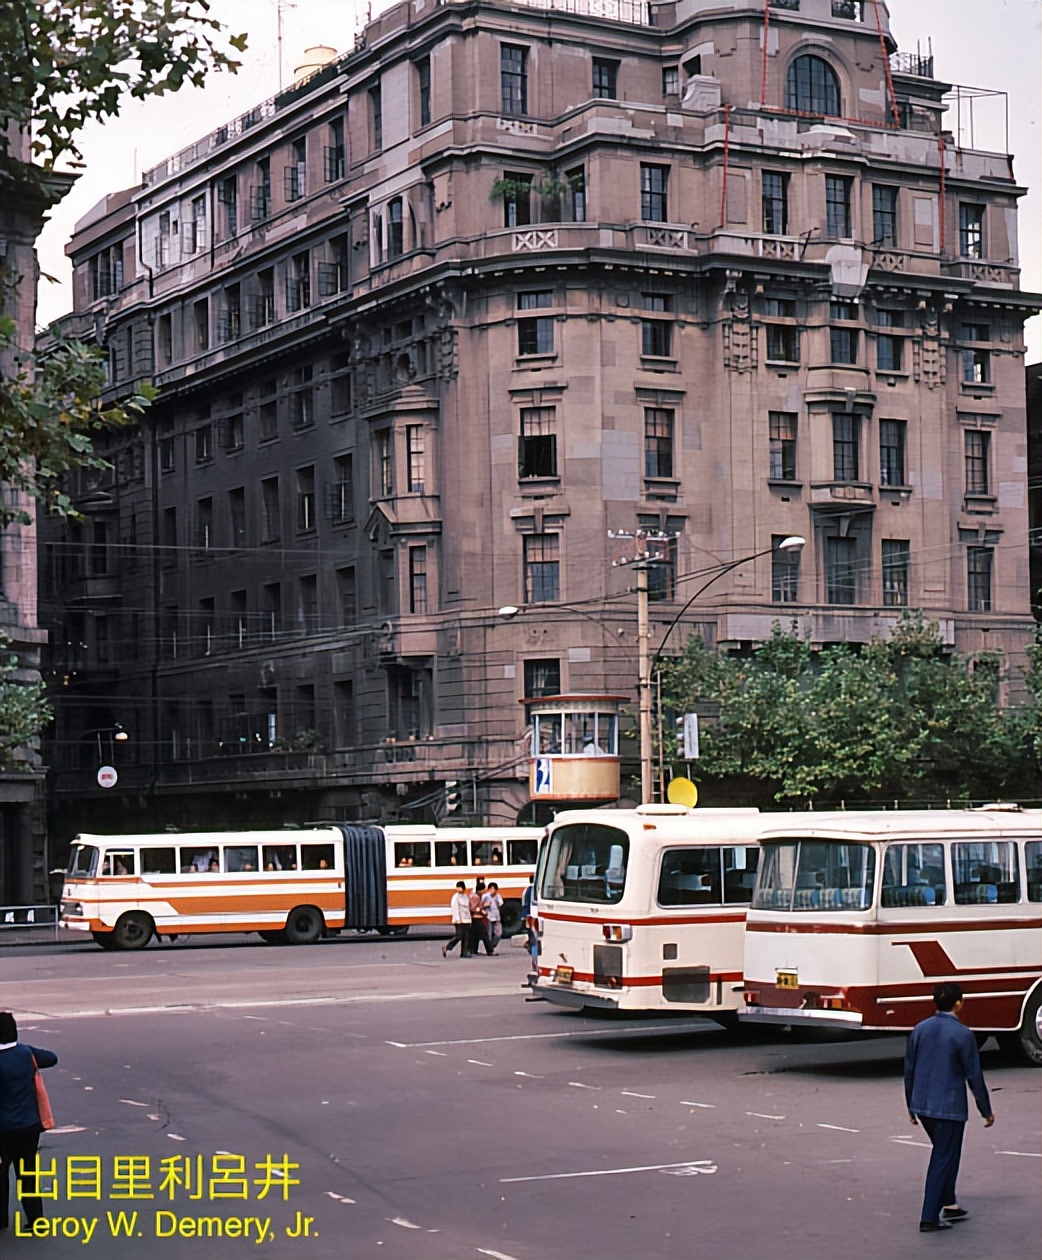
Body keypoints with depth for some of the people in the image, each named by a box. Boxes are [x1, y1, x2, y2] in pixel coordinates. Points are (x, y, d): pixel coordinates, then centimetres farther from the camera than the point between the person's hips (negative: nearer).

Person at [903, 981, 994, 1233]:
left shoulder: (919, 1030, 3)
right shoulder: (963, 1035, -13)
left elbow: (909, 1070, 9)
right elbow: (974, 1076, -9)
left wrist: (911, 1106, 19)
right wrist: (987, 1111, 1)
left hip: (922, 1105, 6)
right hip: (949, 1106, -6)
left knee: (945, 1154, 23)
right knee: (943, 1159, 2)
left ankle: (948, 1205, 29)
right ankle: (929, 1218, 1)